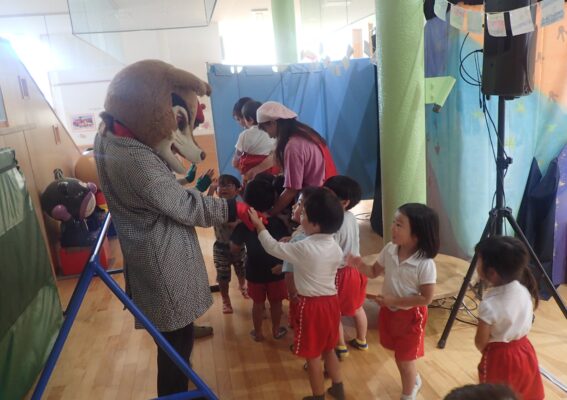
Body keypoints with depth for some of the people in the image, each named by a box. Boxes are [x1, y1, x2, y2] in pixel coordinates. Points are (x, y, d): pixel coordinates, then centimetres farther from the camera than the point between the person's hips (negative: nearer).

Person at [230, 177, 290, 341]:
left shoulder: (244, 224, -12)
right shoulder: (278, 222, -11)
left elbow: (235, 249, -6)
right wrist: (282, 263, -6)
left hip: (255, 272, 0)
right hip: (276, 271, 0)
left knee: (258, 303, 16)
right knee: (276, 302, 17)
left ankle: (258, 332, 30)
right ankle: (276, 330, 33)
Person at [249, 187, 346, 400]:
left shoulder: (304, 248, -23)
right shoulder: (336, 248, -2)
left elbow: (273, 247, -12)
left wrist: (258, 224, 0)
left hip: (311, 305, -7)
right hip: (331, 301, 7)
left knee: (313, 355, 10)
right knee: (328, 349, 25)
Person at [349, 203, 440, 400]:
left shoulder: (425, 264, -28)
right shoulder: (390, 250, -12)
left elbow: (426, 298, -22)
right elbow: (374, 271, 2)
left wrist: (394, 301, -25)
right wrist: (360, 266, -19)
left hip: (410, 315, -6)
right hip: (389, 311, 6)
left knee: (405, 358, 12)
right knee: (399, 355, 25)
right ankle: (414, 380, 55)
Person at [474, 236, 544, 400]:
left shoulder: (489, 305, -30)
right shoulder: (524, 290, -11)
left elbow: (480, 343, -18)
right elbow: (523, 323, 4)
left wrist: (485, 350, 3)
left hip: (499, 358, -6)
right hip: (525, 352, 6)